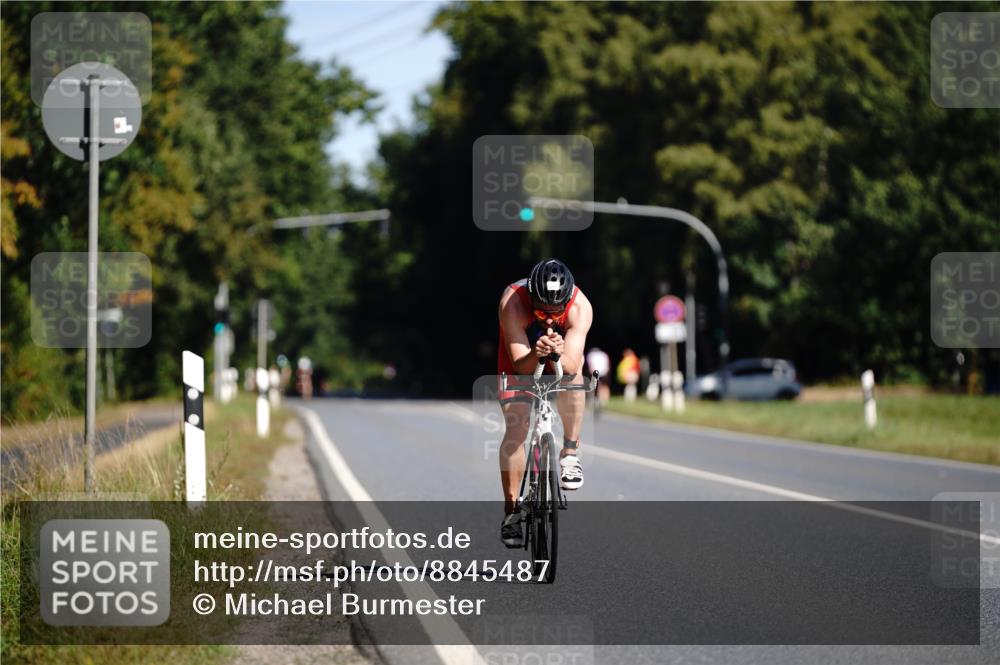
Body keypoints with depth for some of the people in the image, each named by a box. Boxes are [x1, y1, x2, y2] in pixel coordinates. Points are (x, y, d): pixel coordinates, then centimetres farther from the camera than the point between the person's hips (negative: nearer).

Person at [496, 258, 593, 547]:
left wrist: (559, 353, -61)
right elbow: (520, 366, -38)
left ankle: (570, 453, -18)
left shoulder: (581, 306, -34)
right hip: (521, 359, 0)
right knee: (515, 429, -15)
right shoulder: (513, 301, -37)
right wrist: (535, 354, -59)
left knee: (572, 376, -35)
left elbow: (571, 366, -40)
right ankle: (511, 511, -3)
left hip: (562, 358, 0)